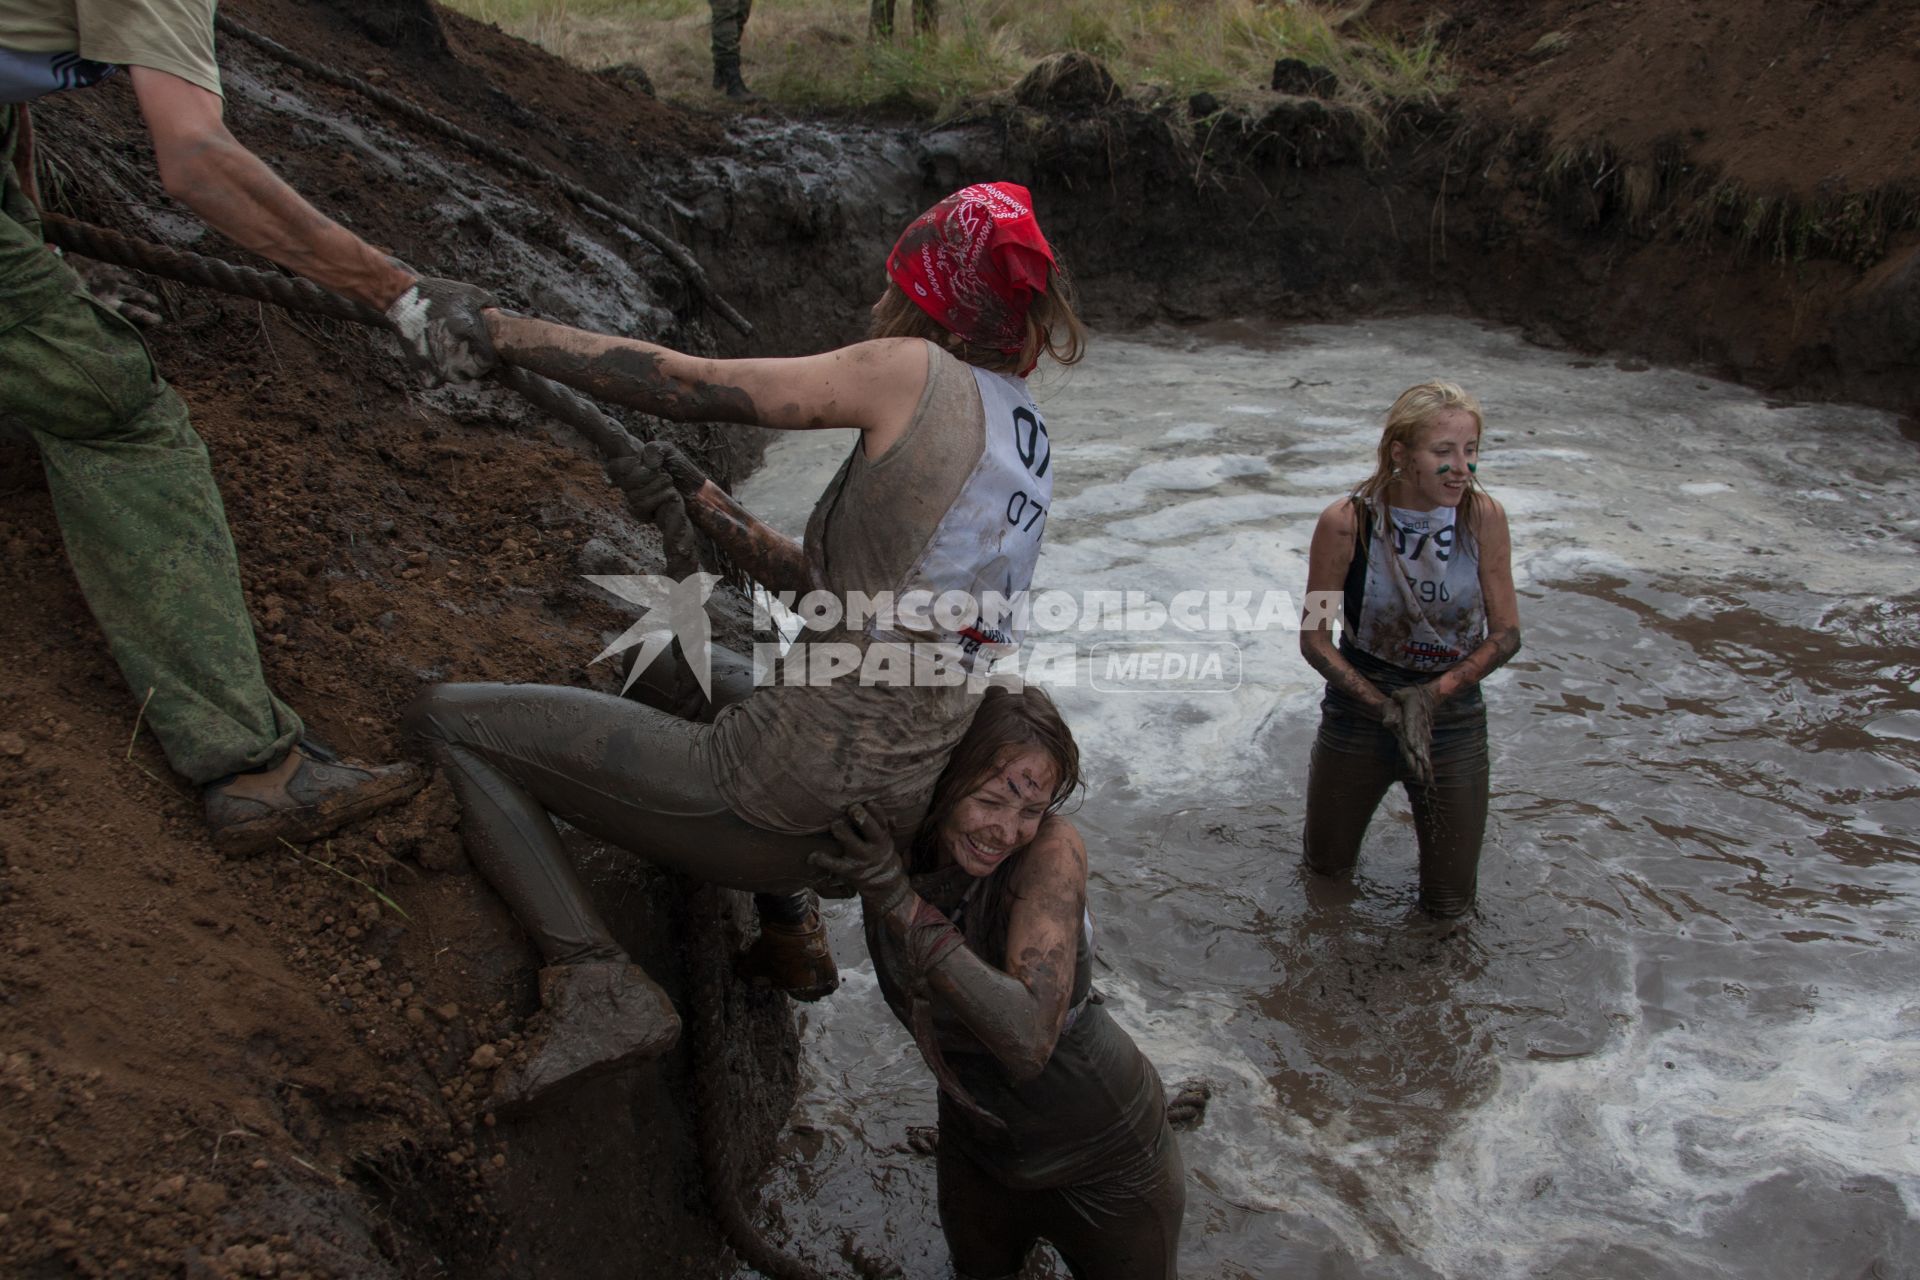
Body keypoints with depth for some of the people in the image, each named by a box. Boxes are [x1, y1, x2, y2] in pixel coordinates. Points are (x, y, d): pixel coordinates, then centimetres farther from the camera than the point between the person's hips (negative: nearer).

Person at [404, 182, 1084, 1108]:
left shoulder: (918, 373, -10)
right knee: (690, 673, 39)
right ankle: (791, 932, 30)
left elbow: (685, 384, -7)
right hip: (886, 815, 9)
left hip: (781, 803, -9)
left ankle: (592, 979, -10)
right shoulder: (1024, 443, 13)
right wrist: (700, 503, 7)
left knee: (449, 720, 2)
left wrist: (486, 324, 1)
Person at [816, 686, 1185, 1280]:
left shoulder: (1052, 848, -31)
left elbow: (1029, 1040, -39)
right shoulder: (886, 845, -18)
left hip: (1102, 1159, -4)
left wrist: (905, 905, -45)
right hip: (979, 1149, 4)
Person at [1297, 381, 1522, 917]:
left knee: (1448, 903, 13)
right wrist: (1387, 709, -20)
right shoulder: (1347, 522, -21)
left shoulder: (1483, 516, -16)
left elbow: (1506, 633, -9)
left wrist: (1432, 695, -21)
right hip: (1359, 712, -1)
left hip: (1453, 718, 1)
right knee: (1327, 868, 19)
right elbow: (1315, 639, -13)